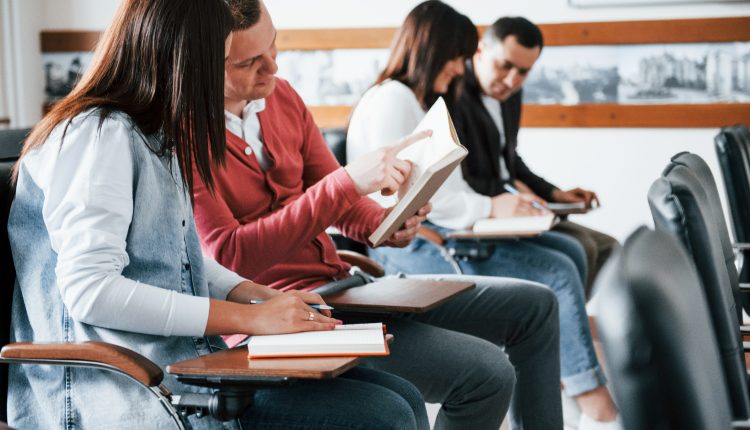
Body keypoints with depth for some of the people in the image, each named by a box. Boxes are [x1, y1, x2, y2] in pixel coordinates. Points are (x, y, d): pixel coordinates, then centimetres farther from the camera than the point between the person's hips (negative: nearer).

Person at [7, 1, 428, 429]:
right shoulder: (99, 136, -12)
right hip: (123, 390, -10)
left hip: (182, 358, 10)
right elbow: (89, 290, -22)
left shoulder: (155, 138, 18)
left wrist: (262, 297, 4)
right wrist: (249, 318, -18)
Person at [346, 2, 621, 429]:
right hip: (406, 244, -10)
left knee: (566, 249, -2)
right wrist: (487, 208, -20)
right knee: (558, 274, -18)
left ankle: (555, 381, -6)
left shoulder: (424, 103, 22)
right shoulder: (391, 100, -11)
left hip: (440, 231, 10)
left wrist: (492, 206, 0)